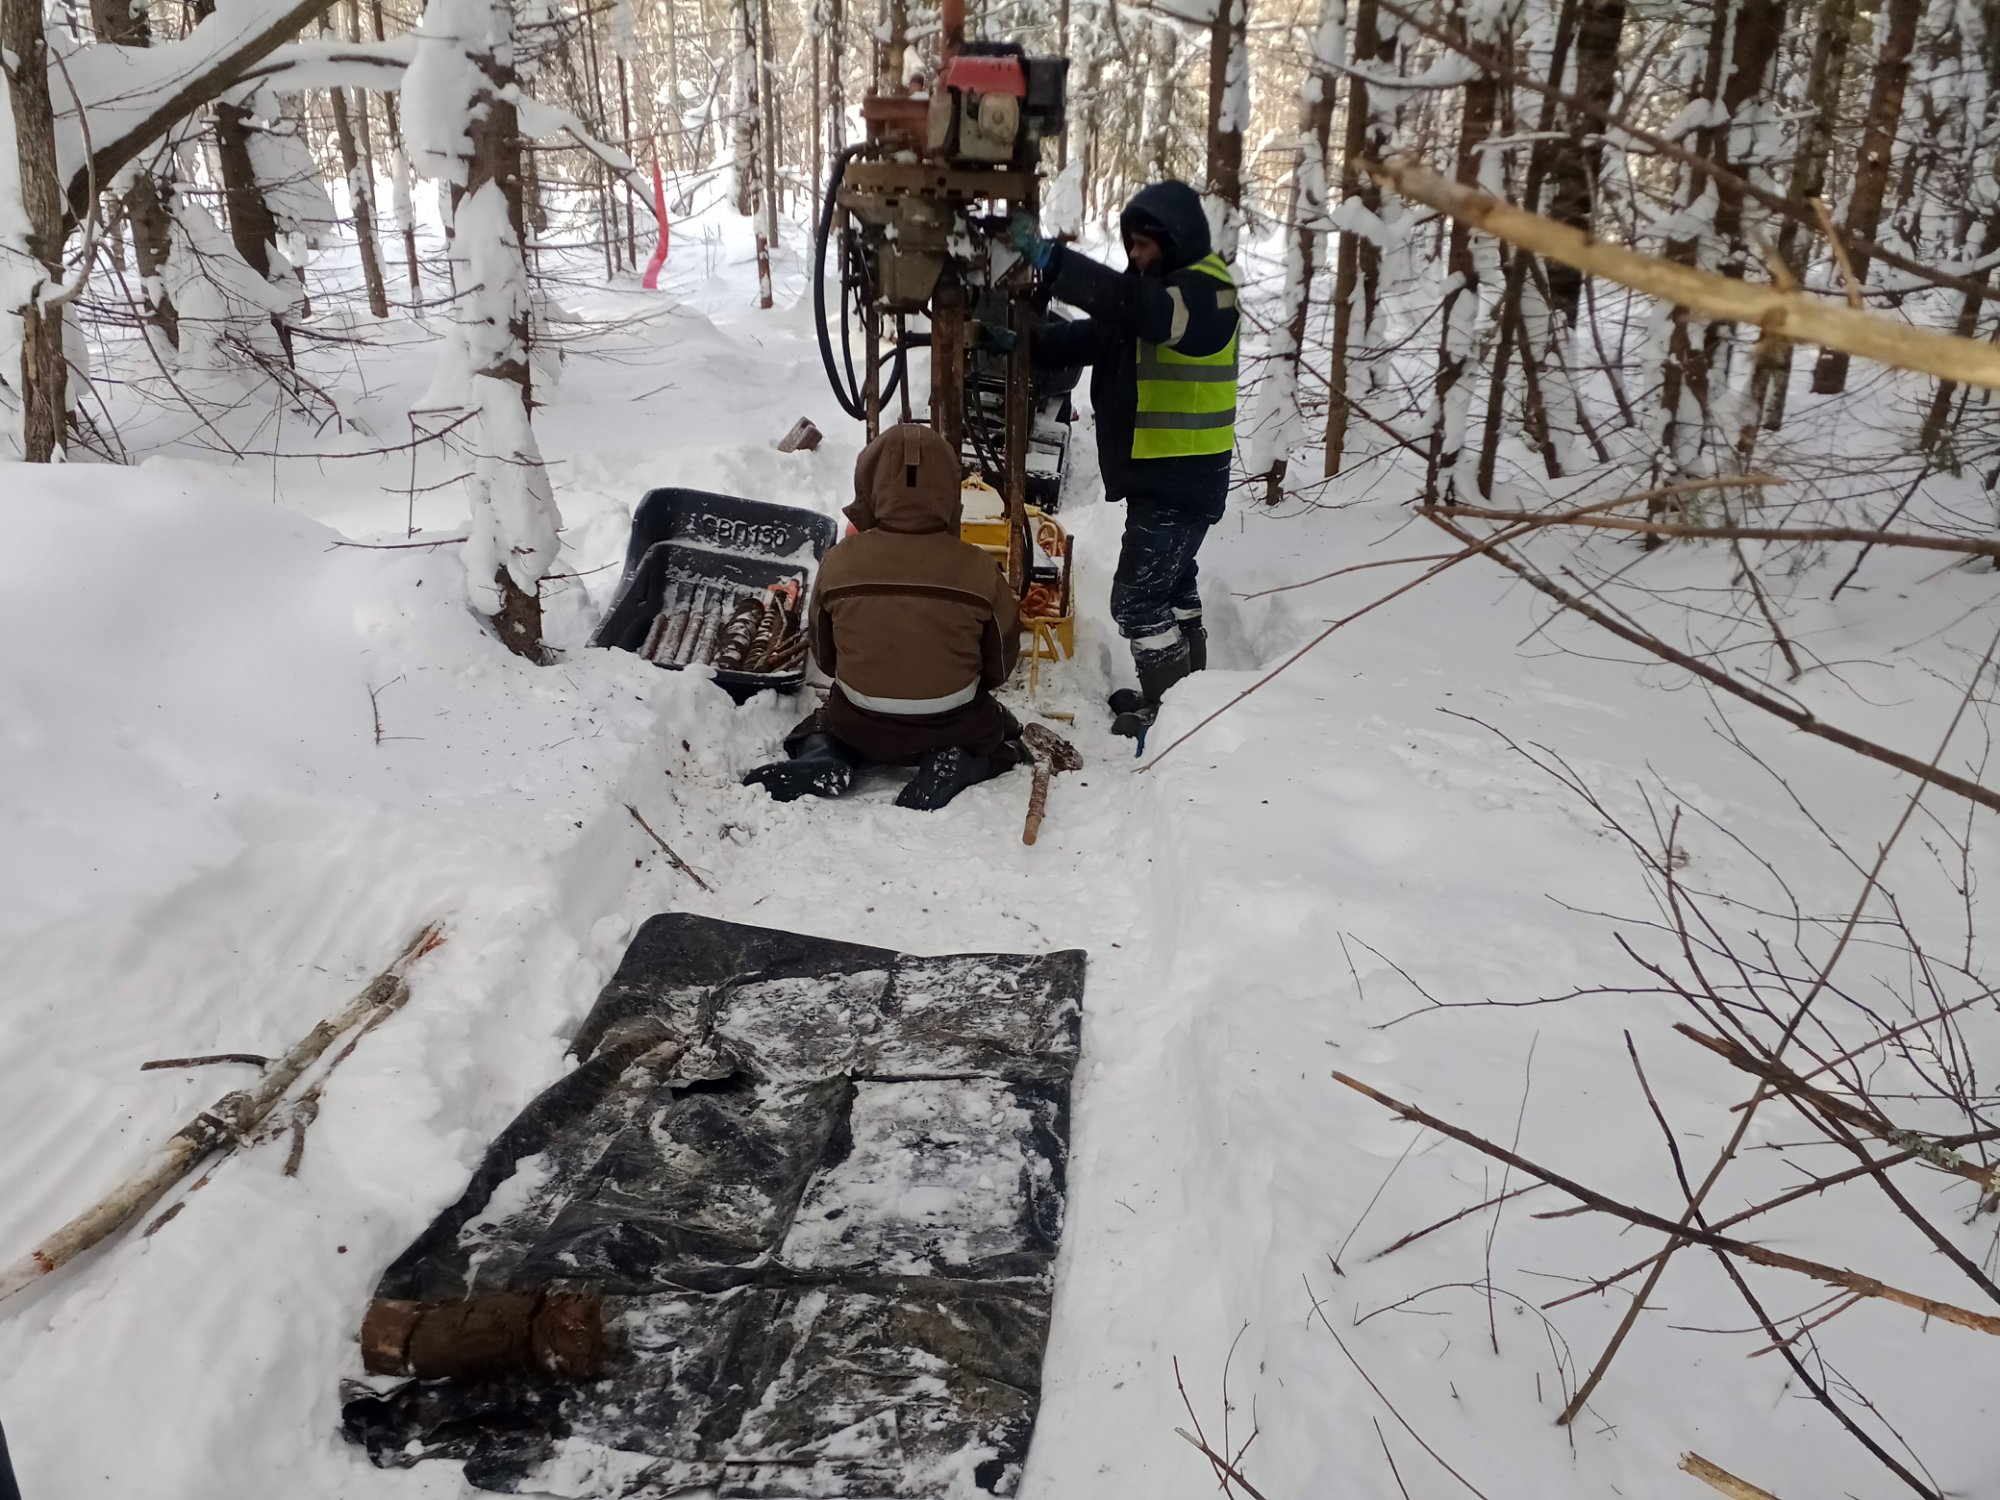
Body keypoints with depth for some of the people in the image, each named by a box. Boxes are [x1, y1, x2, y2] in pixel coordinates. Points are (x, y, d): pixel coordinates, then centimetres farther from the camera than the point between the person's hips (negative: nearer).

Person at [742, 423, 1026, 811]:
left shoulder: (839, 562, -12)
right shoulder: (978, 569, -15)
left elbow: (824, 655, 1)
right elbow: (1000, 663, -2)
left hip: (859, 726, 2)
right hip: (953, 726, -1)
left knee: (825, 722, 33)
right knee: (1004, 732, 28)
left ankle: (822, 763, -1)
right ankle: (953, 768, -3)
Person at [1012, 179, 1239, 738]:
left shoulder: (1205, 295, -18)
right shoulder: (1155, 288, 13)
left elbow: (1133, 306, -37)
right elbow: (1088, 338, 8)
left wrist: (1050, 260, -43)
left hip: (1182, 479, -10)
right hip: (1155, 472, 10)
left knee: (1138, 597, -8)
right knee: (1171, 584, 21)